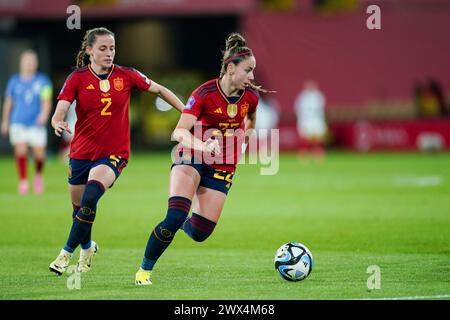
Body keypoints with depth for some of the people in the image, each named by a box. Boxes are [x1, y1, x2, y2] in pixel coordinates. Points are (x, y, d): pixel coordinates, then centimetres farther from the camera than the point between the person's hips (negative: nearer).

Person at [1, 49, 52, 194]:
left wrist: (45, 113, -29)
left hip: (37, 123, -1)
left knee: (39, 154, -2)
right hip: (18, 123, 1)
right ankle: (23, 182, -6)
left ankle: (38, 175, 29)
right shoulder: (14, 81, 6)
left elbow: (47, 100, -9)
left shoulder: (42, 81, 0)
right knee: (20, 151, -15)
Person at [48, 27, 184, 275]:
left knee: (90, 197, -26)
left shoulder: (126, 76, -2)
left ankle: (67, 254, -18)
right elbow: (60, 112, -13)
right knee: (78, 207, 12)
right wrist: (58, 123, -36)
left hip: (114, 153, -2)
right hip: (81, 152, 2)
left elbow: (160, 90, 11)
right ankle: (87, 247, 43)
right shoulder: (77, 79, -4)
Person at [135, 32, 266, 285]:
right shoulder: (205, 93, -19)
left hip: (223, 167, 4)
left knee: (200, 233, -3)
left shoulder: (251, 96, -5)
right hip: (192, 159, -4)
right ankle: (145, 270, -6)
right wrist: (202, 146, -43)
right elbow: (179, 132, -27)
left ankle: (184, 224, 37)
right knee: (175, 216, -24)